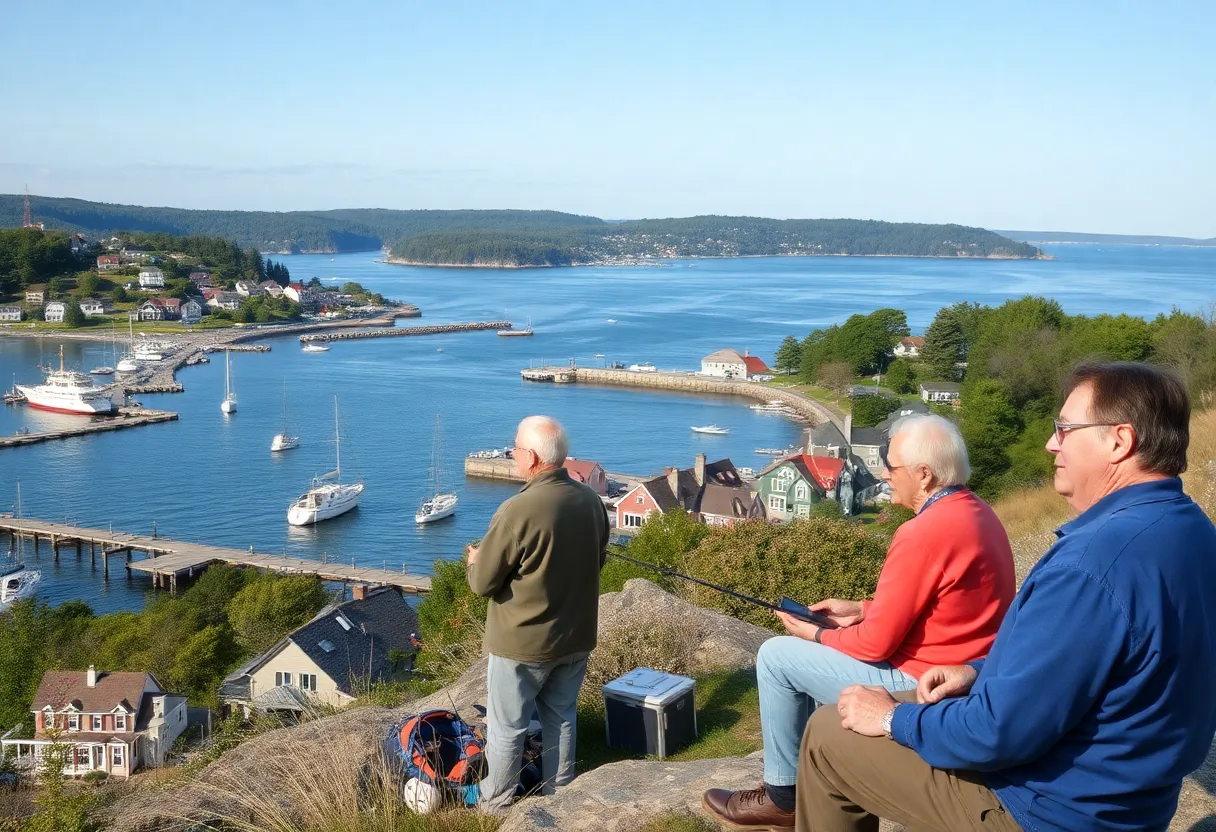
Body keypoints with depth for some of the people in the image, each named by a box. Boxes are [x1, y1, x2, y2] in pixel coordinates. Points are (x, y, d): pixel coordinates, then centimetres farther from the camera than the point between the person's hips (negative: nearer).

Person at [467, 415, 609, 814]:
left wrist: (476, 560, 4)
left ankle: (495, 805, 26)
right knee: (561, 718, 21)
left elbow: (481, 583, -17)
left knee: (506, 727, 12)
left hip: (523, 642, -6)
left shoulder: (518, 511, -26)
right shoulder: (592, 501, -6)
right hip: (576, 637, 6)